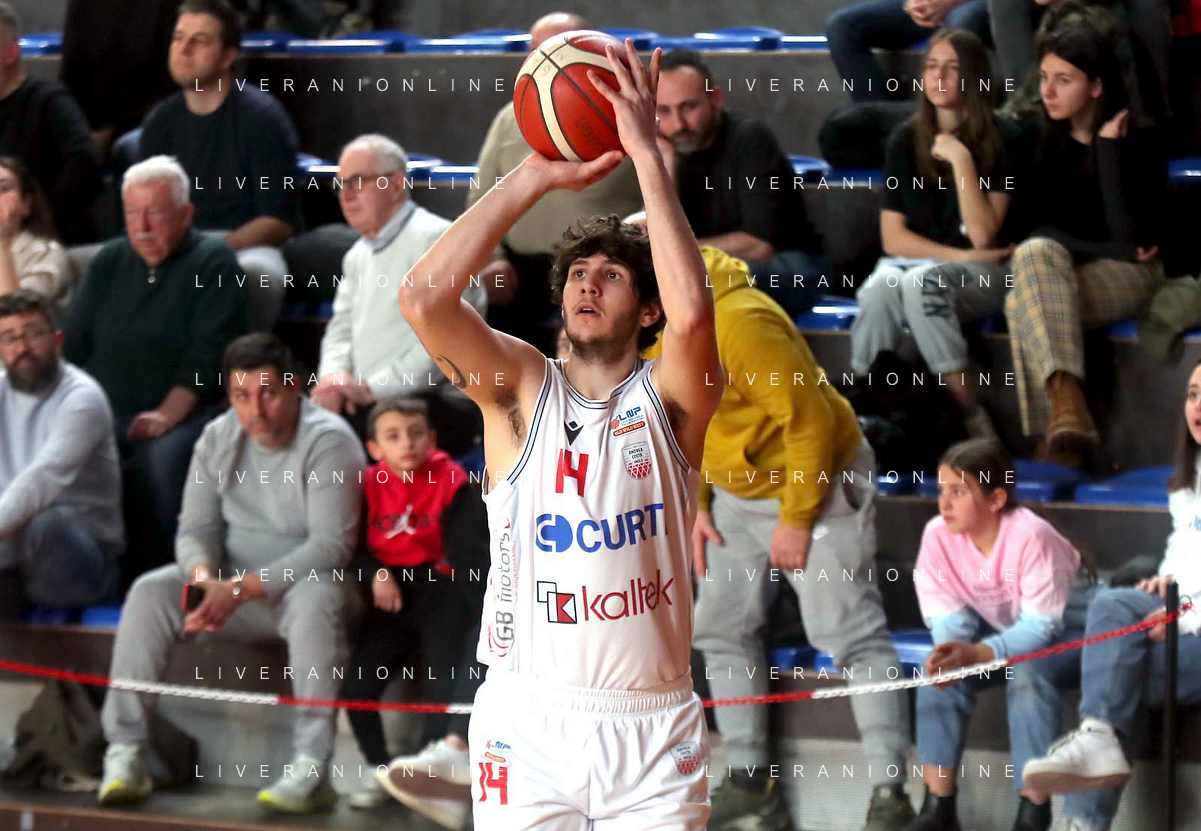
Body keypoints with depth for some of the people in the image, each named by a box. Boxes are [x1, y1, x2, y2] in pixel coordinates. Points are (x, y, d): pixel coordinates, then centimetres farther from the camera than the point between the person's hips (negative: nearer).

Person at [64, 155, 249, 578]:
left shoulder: (212, 262, 2)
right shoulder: (110, 261, 20)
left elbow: (208, 352, -9)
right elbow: (75, 343, 18)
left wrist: (168, 413, -20)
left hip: (185, 412, -4)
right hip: (103, 412, 4)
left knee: (164, 455, -38)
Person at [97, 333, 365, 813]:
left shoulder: (328, 442, -16)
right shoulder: (217, 440, 3)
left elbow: (332, 544, -23)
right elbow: (196, 527, 2)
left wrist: (243, 589, -29)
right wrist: (203, 576, -23)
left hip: (304, 580, -5)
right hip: (231, 580, 5)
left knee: (314, 601, -39)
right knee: (149, 592, -19)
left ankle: (312, 770, -39)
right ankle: (125, 755, -22)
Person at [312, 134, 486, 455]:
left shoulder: (434, 239, -6)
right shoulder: (358, 255, 25)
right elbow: (342, 329, 26)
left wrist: (370, 389, -16)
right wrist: (333, 378, 1)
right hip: (365, 404, 8)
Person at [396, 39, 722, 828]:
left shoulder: (668, 399, 3)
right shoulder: (520, 387, 5)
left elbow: (692, 312, -20)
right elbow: (424, 298, -12)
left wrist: (648, 152, -18)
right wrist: (537, 176, -11)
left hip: (653, 732, 0)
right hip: (528, 724, 0)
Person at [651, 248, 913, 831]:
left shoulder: (739, 322, -28)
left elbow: (808, 419, -25)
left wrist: (797, 520, -20)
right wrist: (696, 506, 4)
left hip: (816, 482, -9)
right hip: (737, 492, 9)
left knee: (849, 635, -10)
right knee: (720, 629, 9)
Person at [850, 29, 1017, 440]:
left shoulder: (997, 142, -4)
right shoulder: (907, 140, 5)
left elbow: (982, 236, -13)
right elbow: (893, 237, 3)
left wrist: (961, 160, -18)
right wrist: (961, 256, -8)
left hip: (980, 280, -2)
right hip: (911, 262, 2)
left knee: (922, 280, -37)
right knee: (882, 286, -34)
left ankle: (968, 415, -35)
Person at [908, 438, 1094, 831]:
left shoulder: (1030, 535, -32)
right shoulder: (938, 534, -17)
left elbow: (1041, 624, -33)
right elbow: (947, 615, -14)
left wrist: (976, 654, -46)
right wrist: (949, 652, -38)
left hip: (1062, 622, -5)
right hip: (997, 626, 5)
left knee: (1027, 675, -34)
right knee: (942, 672, -21)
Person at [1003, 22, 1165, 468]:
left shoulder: (1138, 139, -8)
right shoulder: (1043, 138, 6)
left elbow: (1130, 235, -18)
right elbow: (1036, 227, 3)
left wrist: (1109, 146, -21)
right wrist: (1111, 247, -13)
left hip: (1127, 274, -4)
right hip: (1054, 269, 4)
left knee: (1023, 303, -33)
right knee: (1036, 253, -35)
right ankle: (1068, 401, -53)